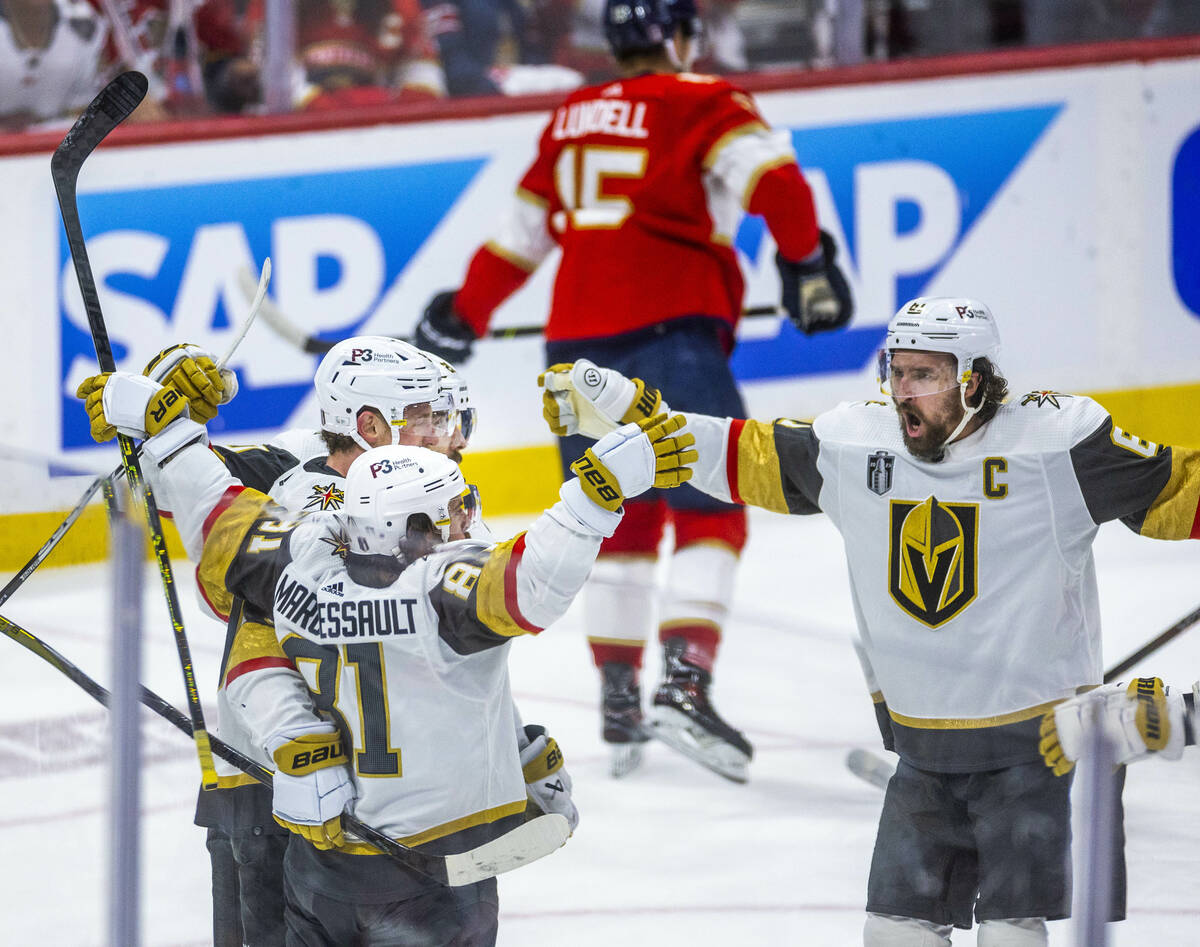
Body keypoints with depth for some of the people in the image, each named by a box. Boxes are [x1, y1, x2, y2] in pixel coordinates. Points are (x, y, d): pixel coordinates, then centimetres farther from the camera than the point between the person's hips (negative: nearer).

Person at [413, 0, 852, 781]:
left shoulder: (571, 121, 19)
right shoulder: (701, 105, 2)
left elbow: (522, 235, 26)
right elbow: (772, 177, -15)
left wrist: (463, 315, 38)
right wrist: (807, 262, -5)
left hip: (578, 340, 6)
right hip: (670, 328, -6)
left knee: (622, 517, 17)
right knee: (710, 511, -6)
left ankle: (619, 698, 15)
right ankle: (685, 680, -22)